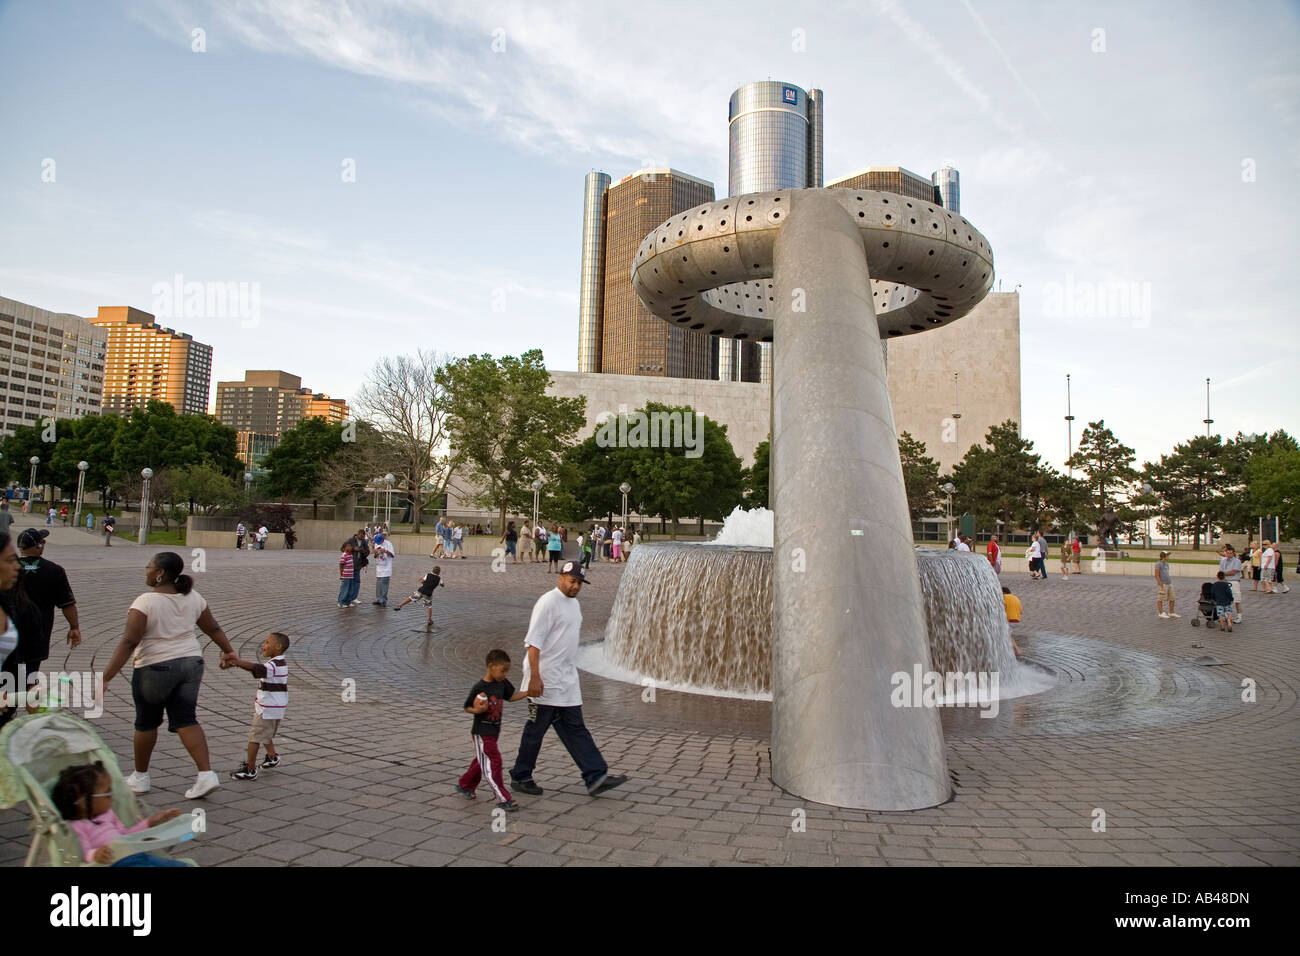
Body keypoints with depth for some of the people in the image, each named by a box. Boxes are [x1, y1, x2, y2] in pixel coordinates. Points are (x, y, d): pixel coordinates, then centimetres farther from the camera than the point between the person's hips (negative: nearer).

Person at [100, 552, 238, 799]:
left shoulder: (146, 601, -15)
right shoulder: (192, 597, 3)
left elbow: (129, 642, -20)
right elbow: (213, 628, 12)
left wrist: (106, 678, -18)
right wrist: (228, 651, 26)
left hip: (155, 668, -5)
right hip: (191, 664, 5)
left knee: (146, 723, 14)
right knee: (185, 720, 7)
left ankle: (140, 777, 31)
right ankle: (206, 774, -5)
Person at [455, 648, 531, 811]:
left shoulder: (502, 683, -1)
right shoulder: (479, 688, -20)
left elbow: (511, 696, 11)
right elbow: (467, 707, -11)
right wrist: (477, 710, -30)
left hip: (494, 730, 8)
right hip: (481, 732, -8)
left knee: (481, 762, 21)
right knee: (492, 763, -7)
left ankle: (464, 785, 41)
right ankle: (503, 799, -4)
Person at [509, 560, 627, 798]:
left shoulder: (574, 603, 14)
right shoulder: (548, 602, -14)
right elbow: (534, 642, -18)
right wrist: (534, 677, -24)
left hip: (567, 680, 8)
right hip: (545, 680, -8)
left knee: (575, 729, 7)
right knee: (536, 729, 4)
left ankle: (596, 777, 6)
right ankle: (520, 776, 19)